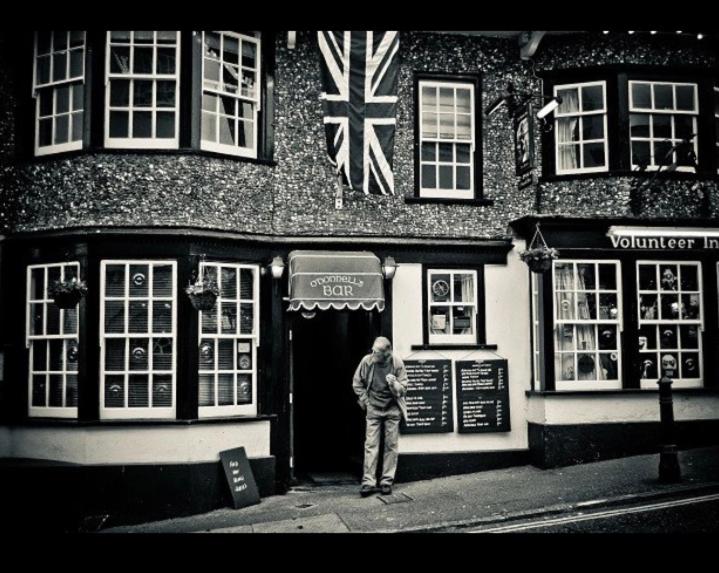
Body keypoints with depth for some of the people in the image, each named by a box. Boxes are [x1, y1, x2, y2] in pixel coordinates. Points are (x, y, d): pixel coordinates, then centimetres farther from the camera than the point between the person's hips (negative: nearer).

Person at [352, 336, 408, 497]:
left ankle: (387, 481, 12)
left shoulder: (397, 363, -14)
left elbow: (403, 389, -6)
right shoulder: (367, 361, -12)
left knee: (391, 446, 3)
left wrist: (394, 384, -27)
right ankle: (368, 482, 1)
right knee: (371, 445, -3)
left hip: (392, 410, 0)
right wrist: (365, 401, -1)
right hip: (373, 410, 0)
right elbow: (357, 383, 4)